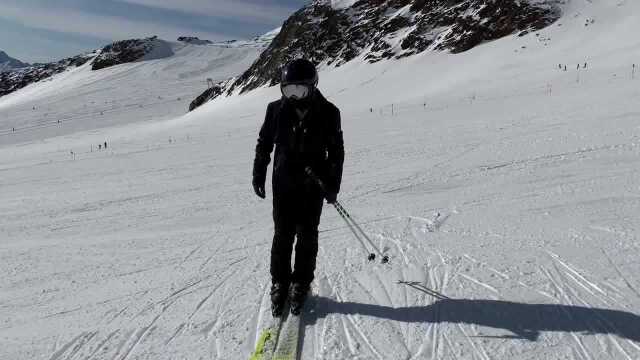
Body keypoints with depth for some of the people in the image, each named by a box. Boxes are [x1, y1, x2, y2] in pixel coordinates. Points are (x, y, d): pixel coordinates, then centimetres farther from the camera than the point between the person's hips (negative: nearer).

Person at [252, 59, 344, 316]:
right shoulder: (276, 109, -3)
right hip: (283, 183, 1)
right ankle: (279, 283, 21)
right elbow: (264, 143, 8)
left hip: (314, 185, -1)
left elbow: (336, 150, 1)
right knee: (283, 234, 5)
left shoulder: (328, 112, -6)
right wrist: (258, 175, 7)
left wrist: (334, 184, -1)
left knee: (307, 235, 6)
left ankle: (301, 284, 21)